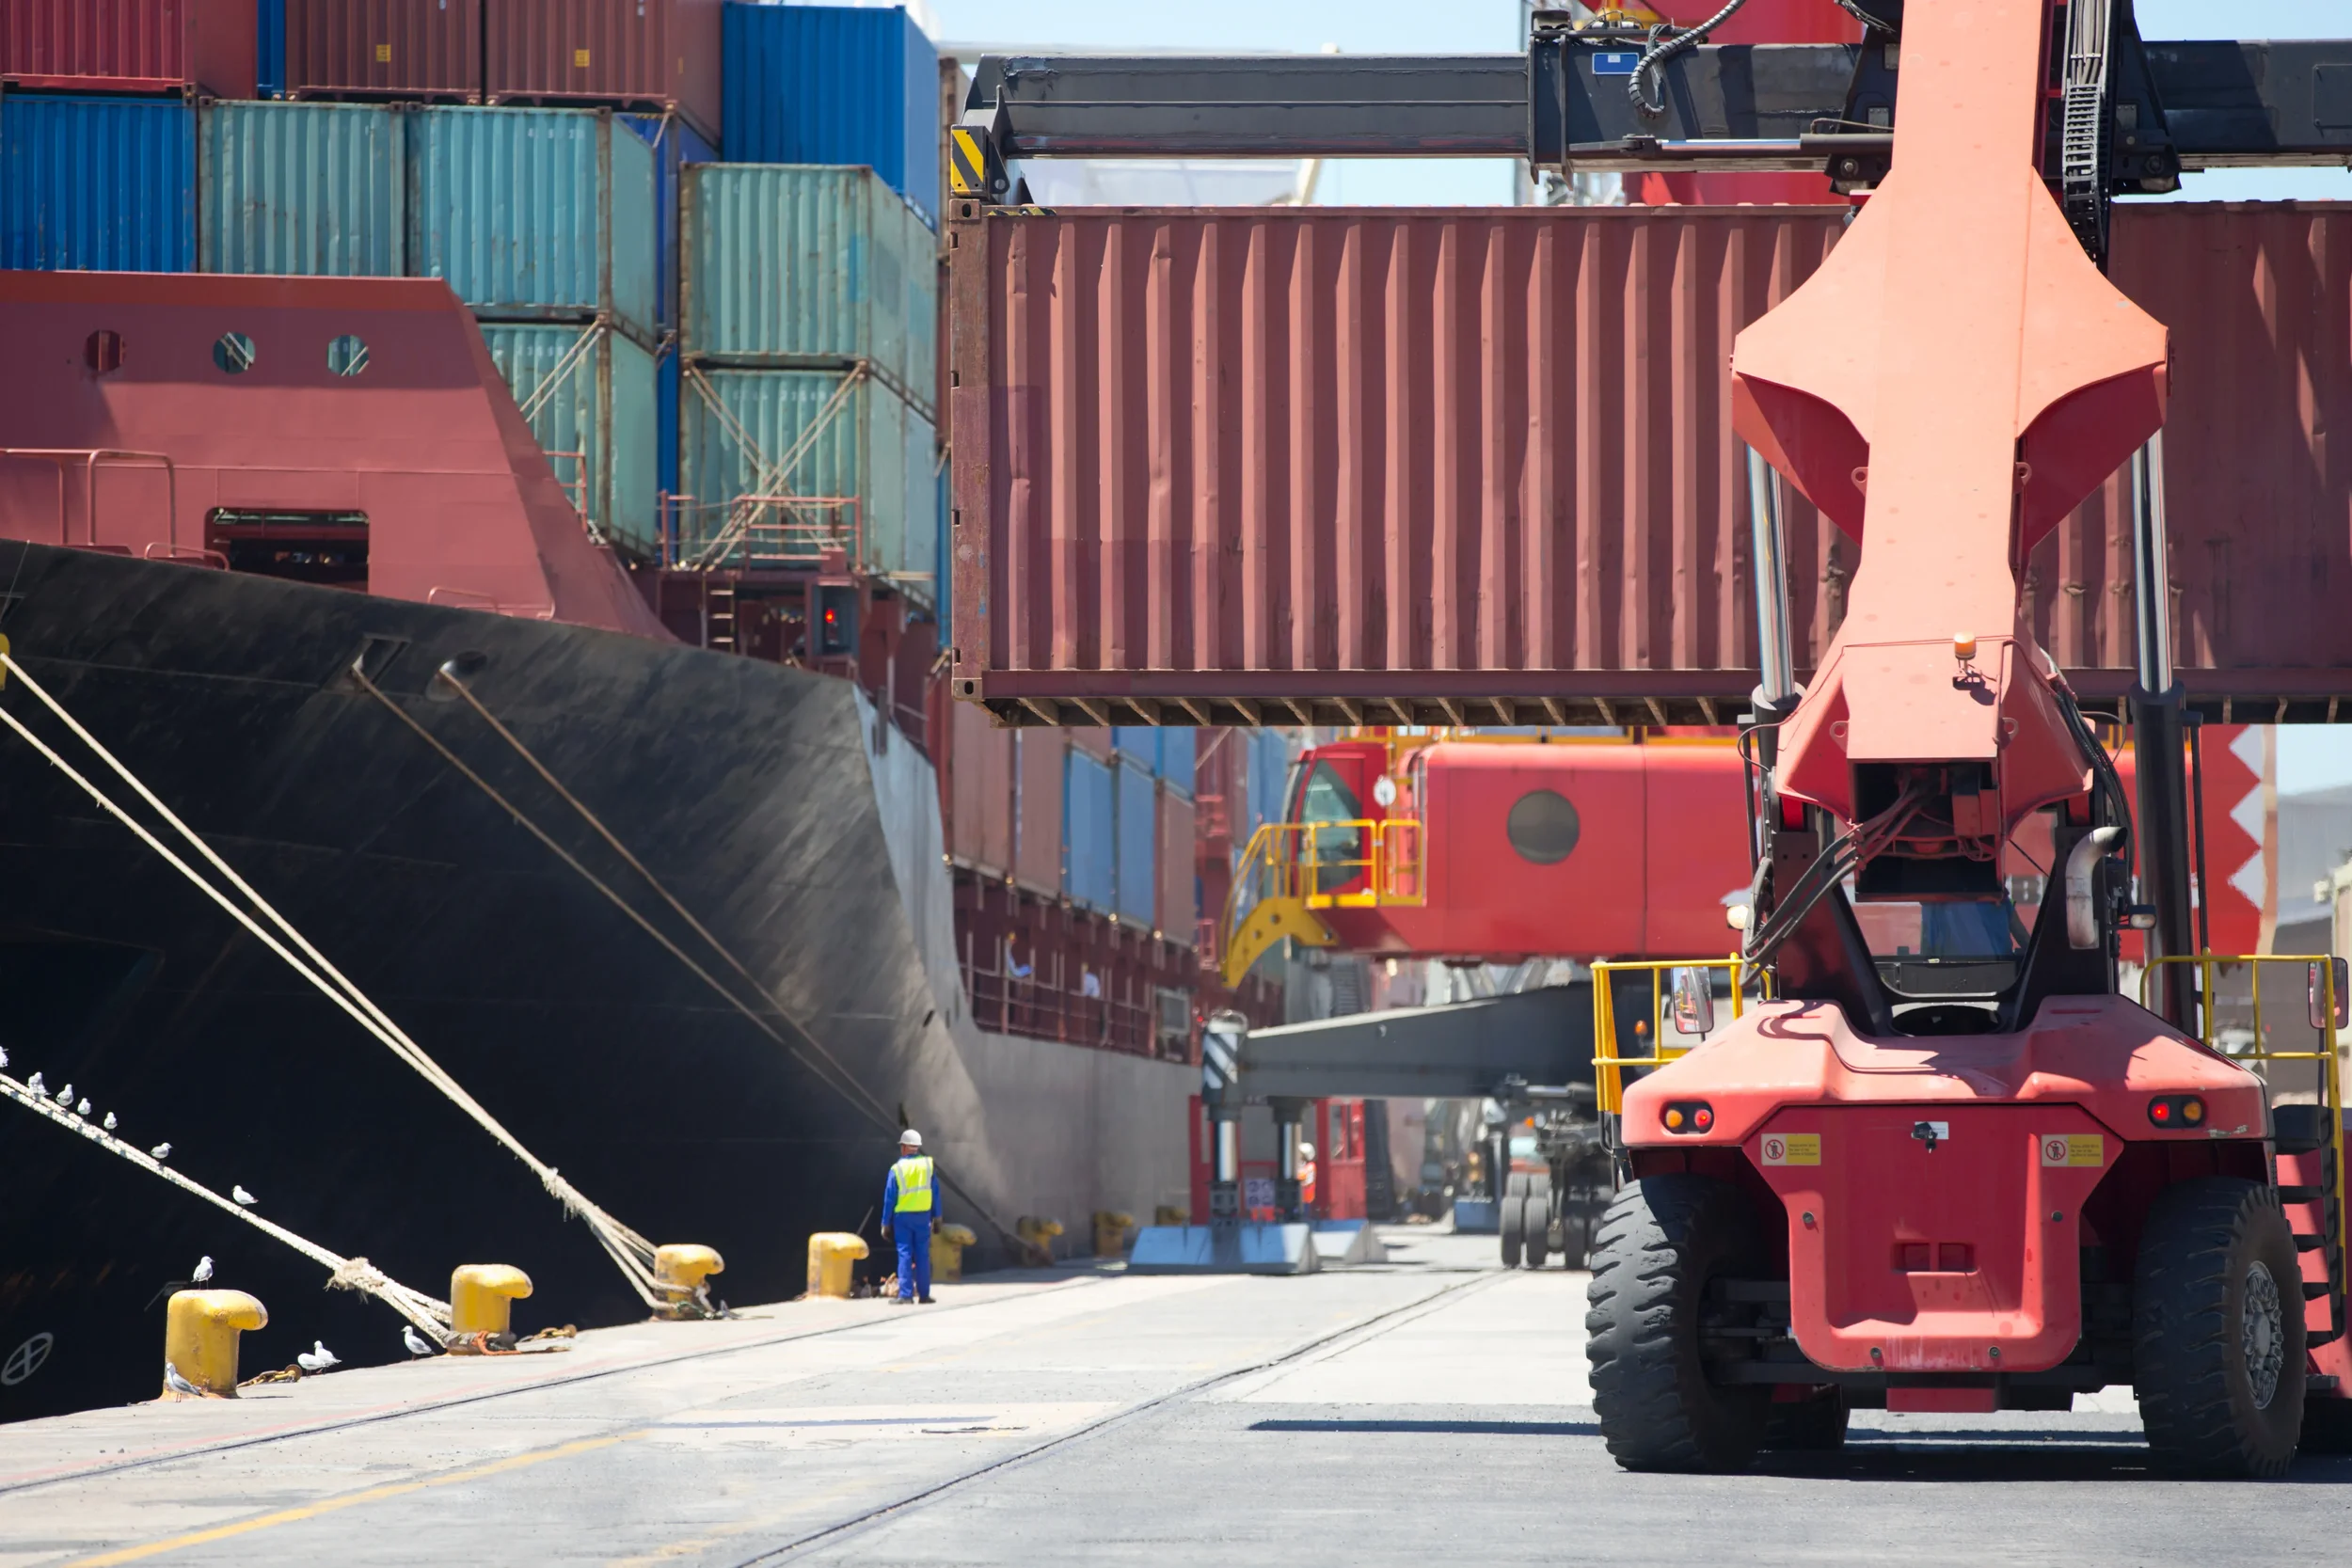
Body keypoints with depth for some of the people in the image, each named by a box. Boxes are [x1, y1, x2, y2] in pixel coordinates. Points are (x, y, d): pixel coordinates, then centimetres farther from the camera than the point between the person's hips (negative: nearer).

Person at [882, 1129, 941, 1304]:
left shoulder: (897, 1169, -7)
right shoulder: (928, 1165, -1)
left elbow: (889, 1198, -4)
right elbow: (935, 1192, 3)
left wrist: (886, 1223, 2)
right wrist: (937, 1217, 10)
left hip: (902, 1217, -2)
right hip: (923, 1216, 2)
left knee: (904, 1254, 1)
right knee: (922, 1256, 7)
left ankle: (905, 1294, -4)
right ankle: (924, 1294, 9)